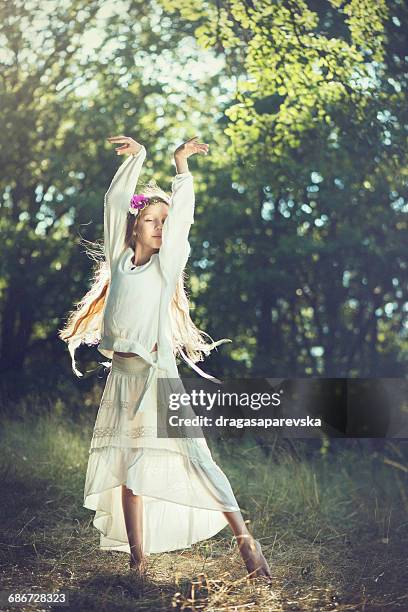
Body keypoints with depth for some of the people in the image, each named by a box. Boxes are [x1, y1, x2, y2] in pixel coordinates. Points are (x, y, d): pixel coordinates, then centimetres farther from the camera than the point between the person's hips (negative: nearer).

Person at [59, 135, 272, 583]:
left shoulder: (166, 265, 3)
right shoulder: (119, 260, 10)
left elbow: (182, 214, -1)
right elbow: (115, 202, 10)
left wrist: (181, 163, 5)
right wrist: (135, 156, 13)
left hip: (157, 374, -4)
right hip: (122, 376, 4)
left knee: (192, 455, -11)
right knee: (128, 466, 3)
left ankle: (244, 538, -8)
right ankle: (138, 559, 8)